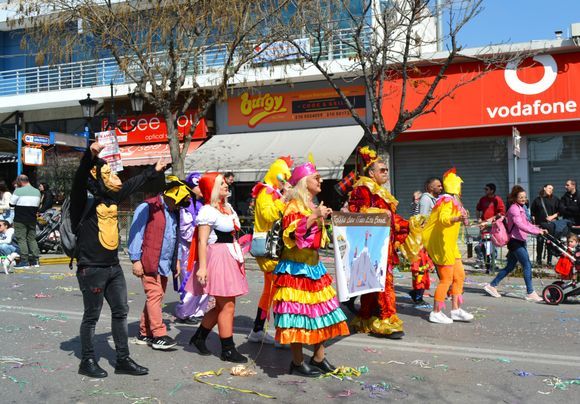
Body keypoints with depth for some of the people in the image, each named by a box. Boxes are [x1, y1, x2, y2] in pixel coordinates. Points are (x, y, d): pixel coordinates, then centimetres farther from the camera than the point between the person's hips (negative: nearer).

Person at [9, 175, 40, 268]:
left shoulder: (18, 191, -10)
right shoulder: (37, 192, 8)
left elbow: (11, 203, -5)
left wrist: (19, 204, 12)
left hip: (20, 220, -5)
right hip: (32, 219, 5)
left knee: (21, 239, 0)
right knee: (32, 239, 12)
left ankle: (24, 261, -3)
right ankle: (35, 260, 10)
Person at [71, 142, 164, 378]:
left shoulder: (112, 196, 7)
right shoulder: (85, 198, -13)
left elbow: (132, 184, 23)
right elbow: (79, 179, -34)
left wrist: (154, 171, 34)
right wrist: (90, 155, -52)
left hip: (113, 267, 8)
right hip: (91, 268, -8)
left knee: (120, 312, 11)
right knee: (92, 316, 5)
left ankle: (123, 360, 21)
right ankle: (87, 361, 22)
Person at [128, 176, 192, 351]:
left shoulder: (174, 212, 15)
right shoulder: (147, 208, -8)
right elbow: (135, 233, -11)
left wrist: (176, 260, 17)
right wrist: (136, 260, -13)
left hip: (165, 264, 8)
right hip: (149, 263, -8)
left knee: (156, 297, 10)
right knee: (154, 296, -8)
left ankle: (145, 333, 20)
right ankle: (159, 336, -4)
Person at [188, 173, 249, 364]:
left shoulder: (228, 207, 16)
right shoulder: (207, 211, -12)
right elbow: (202, 241, -17)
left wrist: (238, 258, 22)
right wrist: (202, 266, -23)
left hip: (231, 257, 9)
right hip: (218, 257, -9)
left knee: (222, 305, 14)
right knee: (227, 306, -4)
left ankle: (199, 336, 29)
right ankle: (228, 350, 6)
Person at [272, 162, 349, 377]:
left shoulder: (312, 206, 18)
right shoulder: (294, 205, -9)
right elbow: (293, 233, -24)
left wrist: (323, 219, 16)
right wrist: (314, 216, -27)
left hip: (313, 265, 9)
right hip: (296, 268, -9)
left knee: (319, 311, 9)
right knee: (298, 313, -5)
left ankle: (319, 357, 20)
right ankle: (297, 362, 6)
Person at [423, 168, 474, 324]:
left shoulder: (452, 201, 15)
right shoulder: (448, 201, -18)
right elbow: (443, 218, -37)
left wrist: (462, 219, 45)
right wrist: (458, 218, -55)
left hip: (449, 245, 11)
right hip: (442, 245, -11)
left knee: (459, 275, 11)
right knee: (446, 279, -8)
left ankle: (455, 310, 18)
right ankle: (436, 313, 1)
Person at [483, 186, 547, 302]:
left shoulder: (520, 208, 19)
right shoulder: (514, 209, -14)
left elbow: (527, 223, 22)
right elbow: (520, 225, -26)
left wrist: (540, 229, 9)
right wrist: (536, 231, -30)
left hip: (520, 241, 10)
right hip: (515, 241, -10)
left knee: (510, 267, 12)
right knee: (527, 265, -9)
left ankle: (492, 286, 18)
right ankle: (530, 293, -3)